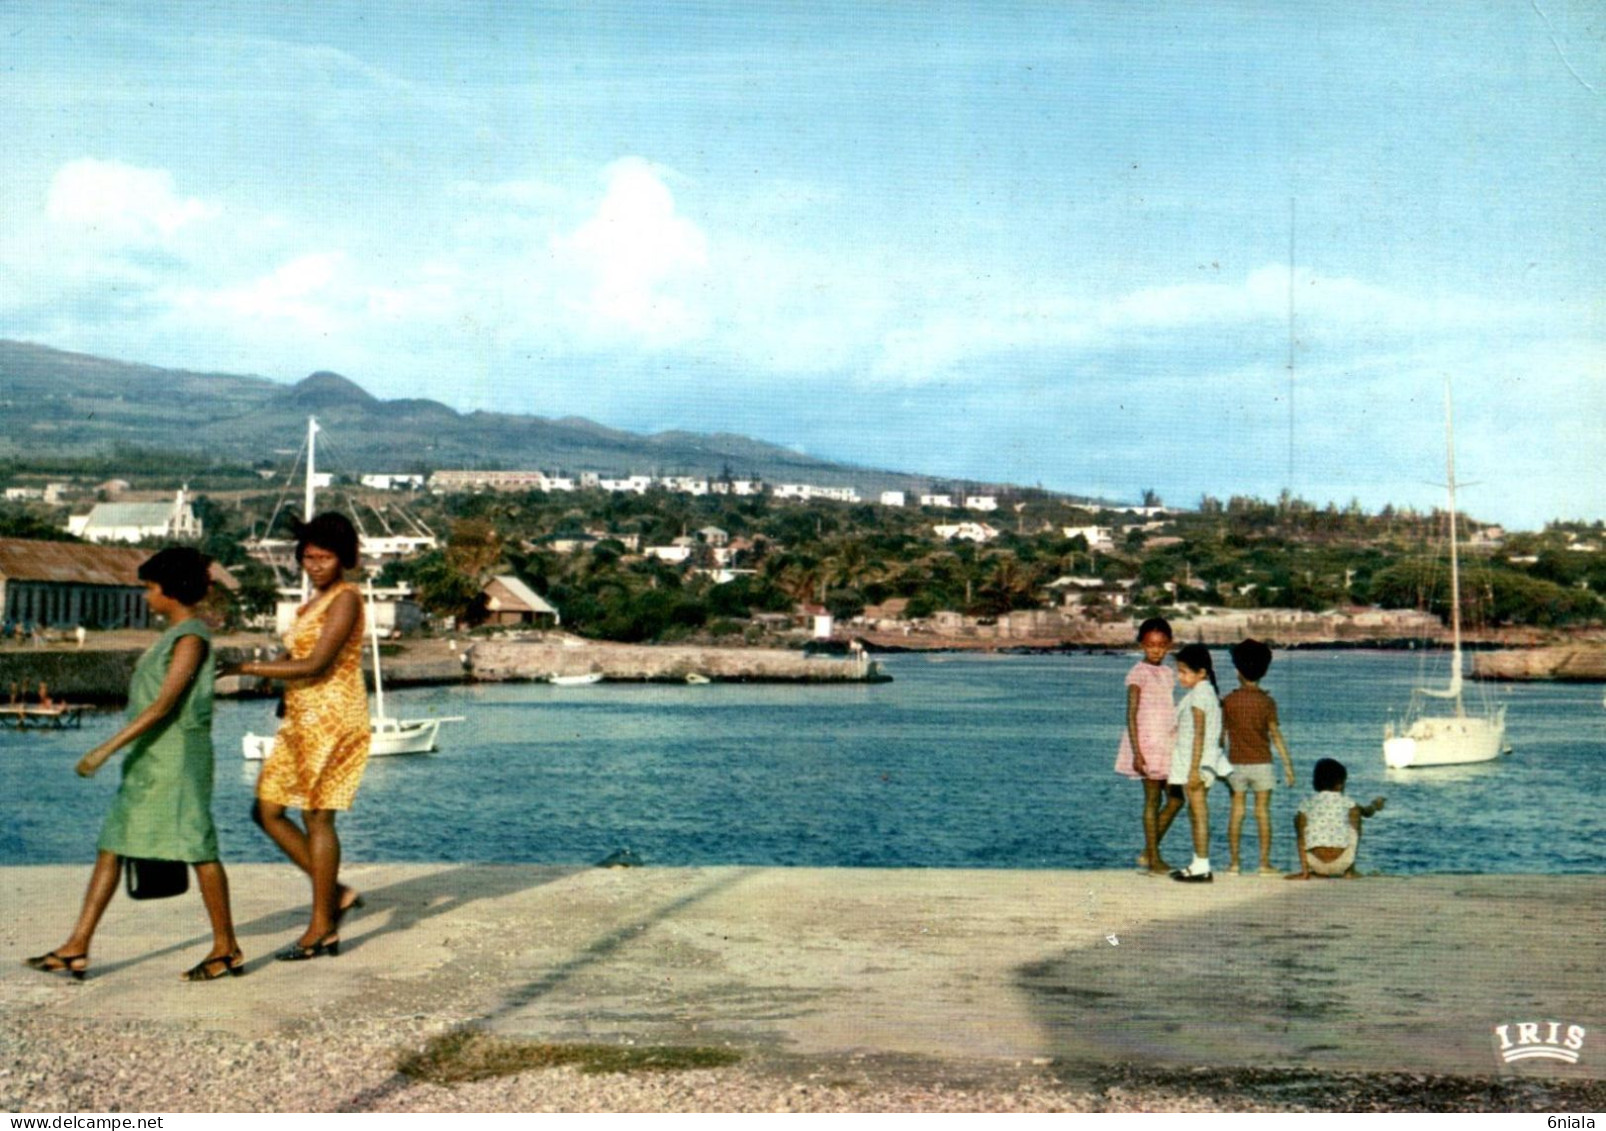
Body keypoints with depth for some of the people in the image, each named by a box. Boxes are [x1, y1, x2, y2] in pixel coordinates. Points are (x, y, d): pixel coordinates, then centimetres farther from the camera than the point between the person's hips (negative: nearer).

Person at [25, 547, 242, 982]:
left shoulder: (191, 637, -14)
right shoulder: (174, 634, 15)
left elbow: (164, 705, -21)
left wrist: (107, 748, -24)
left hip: (178, 757, -10)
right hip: (148, 759, 10)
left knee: (197, 849, -3)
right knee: (111, 847, 7)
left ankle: (227, 950, 7)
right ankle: (76, 949, 10)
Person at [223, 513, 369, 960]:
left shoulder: (345, 599, -11)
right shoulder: (317, 600, 17)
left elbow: (316, 665, -19)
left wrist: (247, 667, -17)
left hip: (331, 718, -10)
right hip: (301, 719, 10)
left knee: (317, 818, -5)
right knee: (267, 810, 8)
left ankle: (322, 930, 4)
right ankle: (335, 893, 17)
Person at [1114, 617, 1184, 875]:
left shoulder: (1167, 673, 13)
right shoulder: (1139, 673, -9)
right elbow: (1131, 715, -13)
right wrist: (1137, 752, -20)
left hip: (1168, 745, 8)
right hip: (1148, 743, -7)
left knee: (1175, 798, 8)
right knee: (1153, 800, -2)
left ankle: (1149, 852, 17)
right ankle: (1153, 860, 6)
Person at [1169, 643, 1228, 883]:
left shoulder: (1199, 695, -17)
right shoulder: (1207, 692, 13)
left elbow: (1199, 735, -21)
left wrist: (1194, 769, -22)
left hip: (1197, 762, -10)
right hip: (1196, 763, 10)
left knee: (1199, 812, -6)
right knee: (1194, 811, 17)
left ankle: (1202, 868, -4)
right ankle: (1198, 863, 24)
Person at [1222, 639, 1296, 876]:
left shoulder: (1229, 701, -2)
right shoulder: (1267, 702, -5)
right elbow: (1275, 735, -6)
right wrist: (1287, 763, -1)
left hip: (1236, 763, 1)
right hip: (1261, 763, -1)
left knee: (1237, 810, 6)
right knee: (1262, 811, 3)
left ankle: (1234, 862, 5)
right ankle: (1264, 863, 3)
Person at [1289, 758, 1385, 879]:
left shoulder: (1306, 803, 6)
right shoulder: (1346, 802, 7)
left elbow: (1301, 837, 2)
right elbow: (1367, 812, 29)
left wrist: (1304, 869, 3)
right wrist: (1375, 805, 54)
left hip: (1315, 864, 1)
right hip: (1341, 864, -1)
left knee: (1297, 818, 22)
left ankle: (1309, 872, 23)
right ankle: (1349, 871, 22)